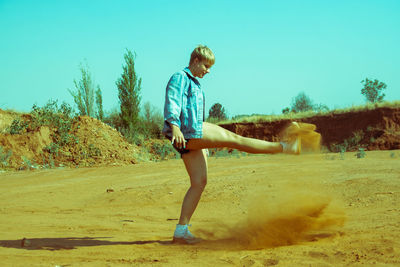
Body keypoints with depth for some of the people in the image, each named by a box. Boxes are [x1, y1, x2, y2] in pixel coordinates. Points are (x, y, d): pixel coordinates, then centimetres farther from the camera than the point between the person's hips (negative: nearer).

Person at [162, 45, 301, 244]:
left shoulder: (194, 84, 30)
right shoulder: (180, 78, 1)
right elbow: (172, 103, -16)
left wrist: (204, 146, 32)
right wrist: (174, 125, -33)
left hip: (193, 138, 10)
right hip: (188, 131, -10)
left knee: (199, 183, 3)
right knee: (234, 139, -8)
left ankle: (181, 231, 2)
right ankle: (285, 146, -5)